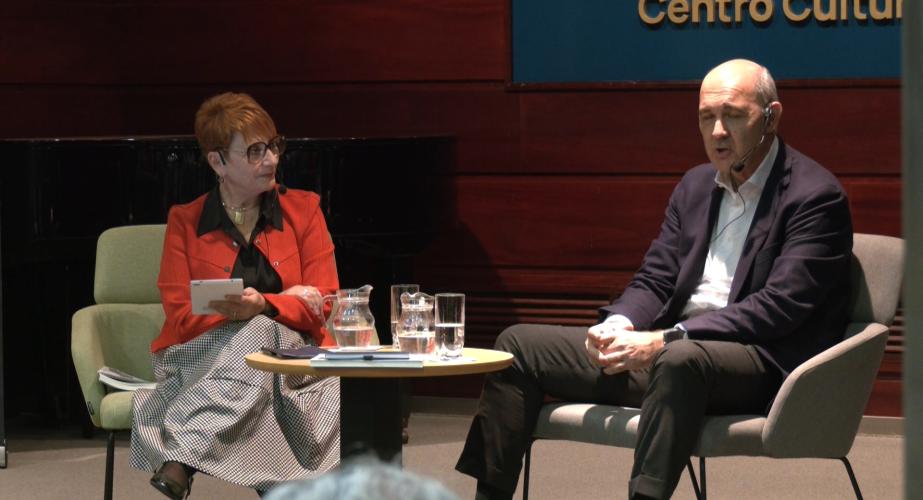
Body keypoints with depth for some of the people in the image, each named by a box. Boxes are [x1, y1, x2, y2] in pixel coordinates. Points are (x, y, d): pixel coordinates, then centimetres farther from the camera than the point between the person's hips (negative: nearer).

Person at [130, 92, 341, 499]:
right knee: (255, 334, -35)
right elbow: (179, 316, -1)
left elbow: (322, 303, 3)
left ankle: (180, 459, -47)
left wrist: (261, 306, -21)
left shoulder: (303, 209, 11)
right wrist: (287, 300, -11)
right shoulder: (185, 222, 8)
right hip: (204, 352, -1)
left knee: (257, 333, -36)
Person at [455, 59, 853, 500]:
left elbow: (779, 306, -17)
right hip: (665, 352, 8)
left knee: (681, 359, -42)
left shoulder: (815, 195, -7)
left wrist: (665, 339, -23)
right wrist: (619, 325, -9)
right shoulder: (695, 187, 17)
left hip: (759, 363, -8)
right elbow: (654, 281, 16)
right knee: (518, 344, 3)